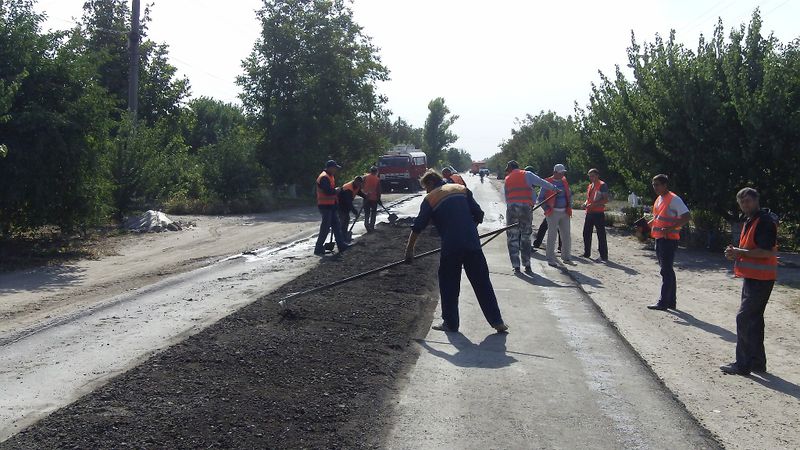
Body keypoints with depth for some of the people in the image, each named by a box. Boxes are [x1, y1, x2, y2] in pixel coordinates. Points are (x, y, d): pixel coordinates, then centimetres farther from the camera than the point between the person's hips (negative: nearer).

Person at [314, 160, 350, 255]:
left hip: (330, 205, 10)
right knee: (325, 227, -7)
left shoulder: (330, 176, 16)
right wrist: (336, 190, -10)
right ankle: (318, 249, -1)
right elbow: (328, 191, -27)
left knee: (336, 225, 15)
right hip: (325, 206, -10)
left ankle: (341, 245, 23)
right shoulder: (324, 177, -18)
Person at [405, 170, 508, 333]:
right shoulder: (461, 189, 14)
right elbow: (479, 215, 10)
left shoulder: (430, 199, 4)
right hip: (472, 243, 3)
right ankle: (497, 321, 10)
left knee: (449, 286, 12)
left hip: (451, 247, -3)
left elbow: (417, 227, 5)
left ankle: (450, 323, 16)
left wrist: (409, 250, 12)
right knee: (482, 283, 8)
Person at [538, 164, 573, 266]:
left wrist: (569, 207, 11)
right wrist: (547, 209, -11)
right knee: (552, 236, -2)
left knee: (566, 236, 8)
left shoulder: (564, 182, 12)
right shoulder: (548, 183, -5)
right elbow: (540, 198, -1)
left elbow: (569, 195, 24)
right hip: (553, 213, -6)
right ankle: (550, 259, 6)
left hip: (564, 212, 6)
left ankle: (566, 257, 20)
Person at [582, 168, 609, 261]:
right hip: (589, 213, 8)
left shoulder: (602, 185, -8)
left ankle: (604, 256, 0)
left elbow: (606, 200, -14)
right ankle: (587, 253, 22)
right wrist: (586, 203, 5)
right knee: (586, 233, 11)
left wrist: (593, 204, -22)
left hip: (598, 213, -8)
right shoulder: (590, 186, 17)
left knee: (601, 235, -4)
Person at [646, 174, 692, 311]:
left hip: (669, 239, -9)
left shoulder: (673, 199, -13)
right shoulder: (659, 199, 14)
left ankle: (663, 302, -5)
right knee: (667, 270, 14)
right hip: (659, 238, 9)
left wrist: (670, 229, -25)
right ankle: (671, 301, 22)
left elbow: (687, 217, -20)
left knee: (666, 271, -7)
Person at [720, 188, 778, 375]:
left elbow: (766, 252, -24)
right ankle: (757, 362, 26)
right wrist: (736, 253, 4)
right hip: (752, 277, 11)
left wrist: (739, 252, -18)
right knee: (754, 319, 16)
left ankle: (743, 364, -6)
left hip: (760, 279, -11)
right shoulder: (750, 222, 16)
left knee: (744, 319, -11)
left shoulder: (765, 221, -16)